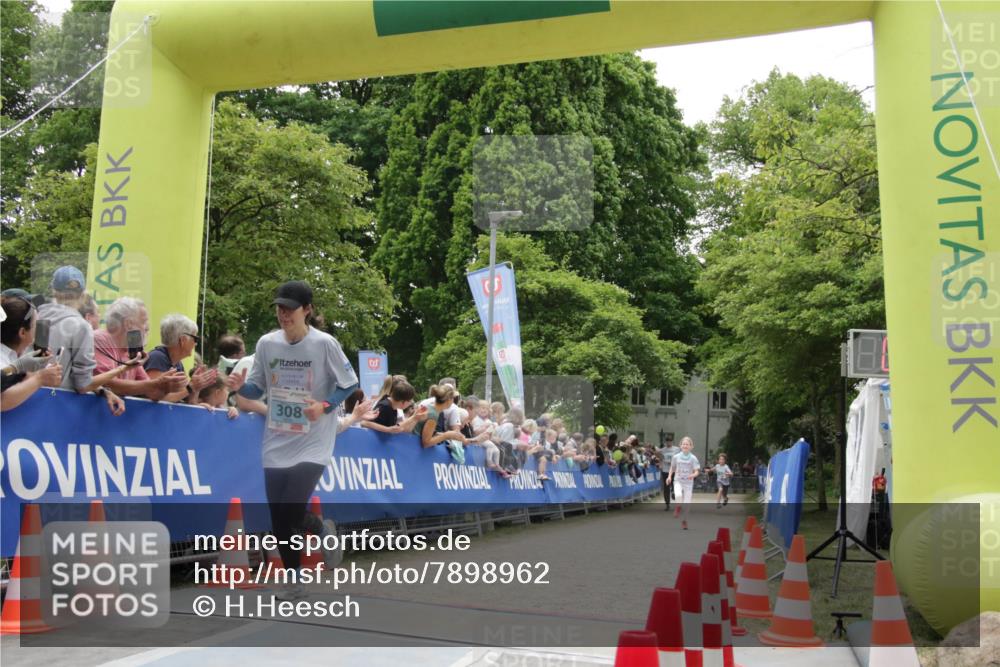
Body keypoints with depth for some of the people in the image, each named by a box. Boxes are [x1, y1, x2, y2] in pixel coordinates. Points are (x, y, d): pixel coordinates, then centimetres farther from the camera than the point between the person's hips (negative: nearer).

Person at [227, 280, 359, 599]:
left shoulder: (324, 343, -12)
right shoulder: (266, 343, -2)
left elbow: (350, 384, -3)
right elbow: (258, 388, 9)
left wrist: (325, 406, -19)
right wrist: (241, 386, -13)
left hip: (312, 444, -4)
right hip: (276, 444, 4)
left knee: (292, 513, -15)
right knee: (279, 520, 5)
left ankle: (324, 530, 21)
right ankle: (294, 582, 28)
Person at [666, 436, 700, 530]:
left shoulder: (693, 458, -5)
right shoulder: (676, 457, 0)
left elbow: (696, 472, -8)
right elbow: (672, 468, 14)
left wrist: (693, 475, -29)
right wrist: (669, 476, -1)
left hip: (688, 483, 0)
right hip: (678, 481, 0)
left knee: (686, 504, 0)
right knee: (678, 495, -30)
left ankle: (684, 521, 25)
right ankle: (679, 507, 4)